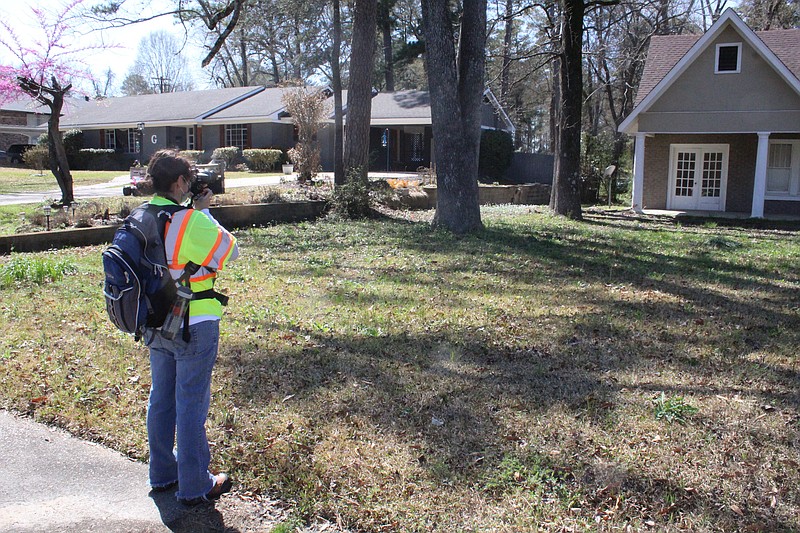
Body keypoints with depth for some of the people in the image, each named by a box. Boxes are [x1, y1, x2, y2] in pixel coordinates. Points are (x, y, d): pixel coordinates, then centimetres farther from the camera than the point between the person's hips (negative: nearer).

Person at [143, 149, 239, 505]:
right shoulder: (192, 221, -22)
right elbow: (230, 251, -11)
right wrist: (204, 210, -4)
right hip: (194, 326, -7)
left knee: (161, 399, 18)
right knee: (191, 405, 2)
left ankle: (162, 474, 33)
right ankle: (194, 487, 14)